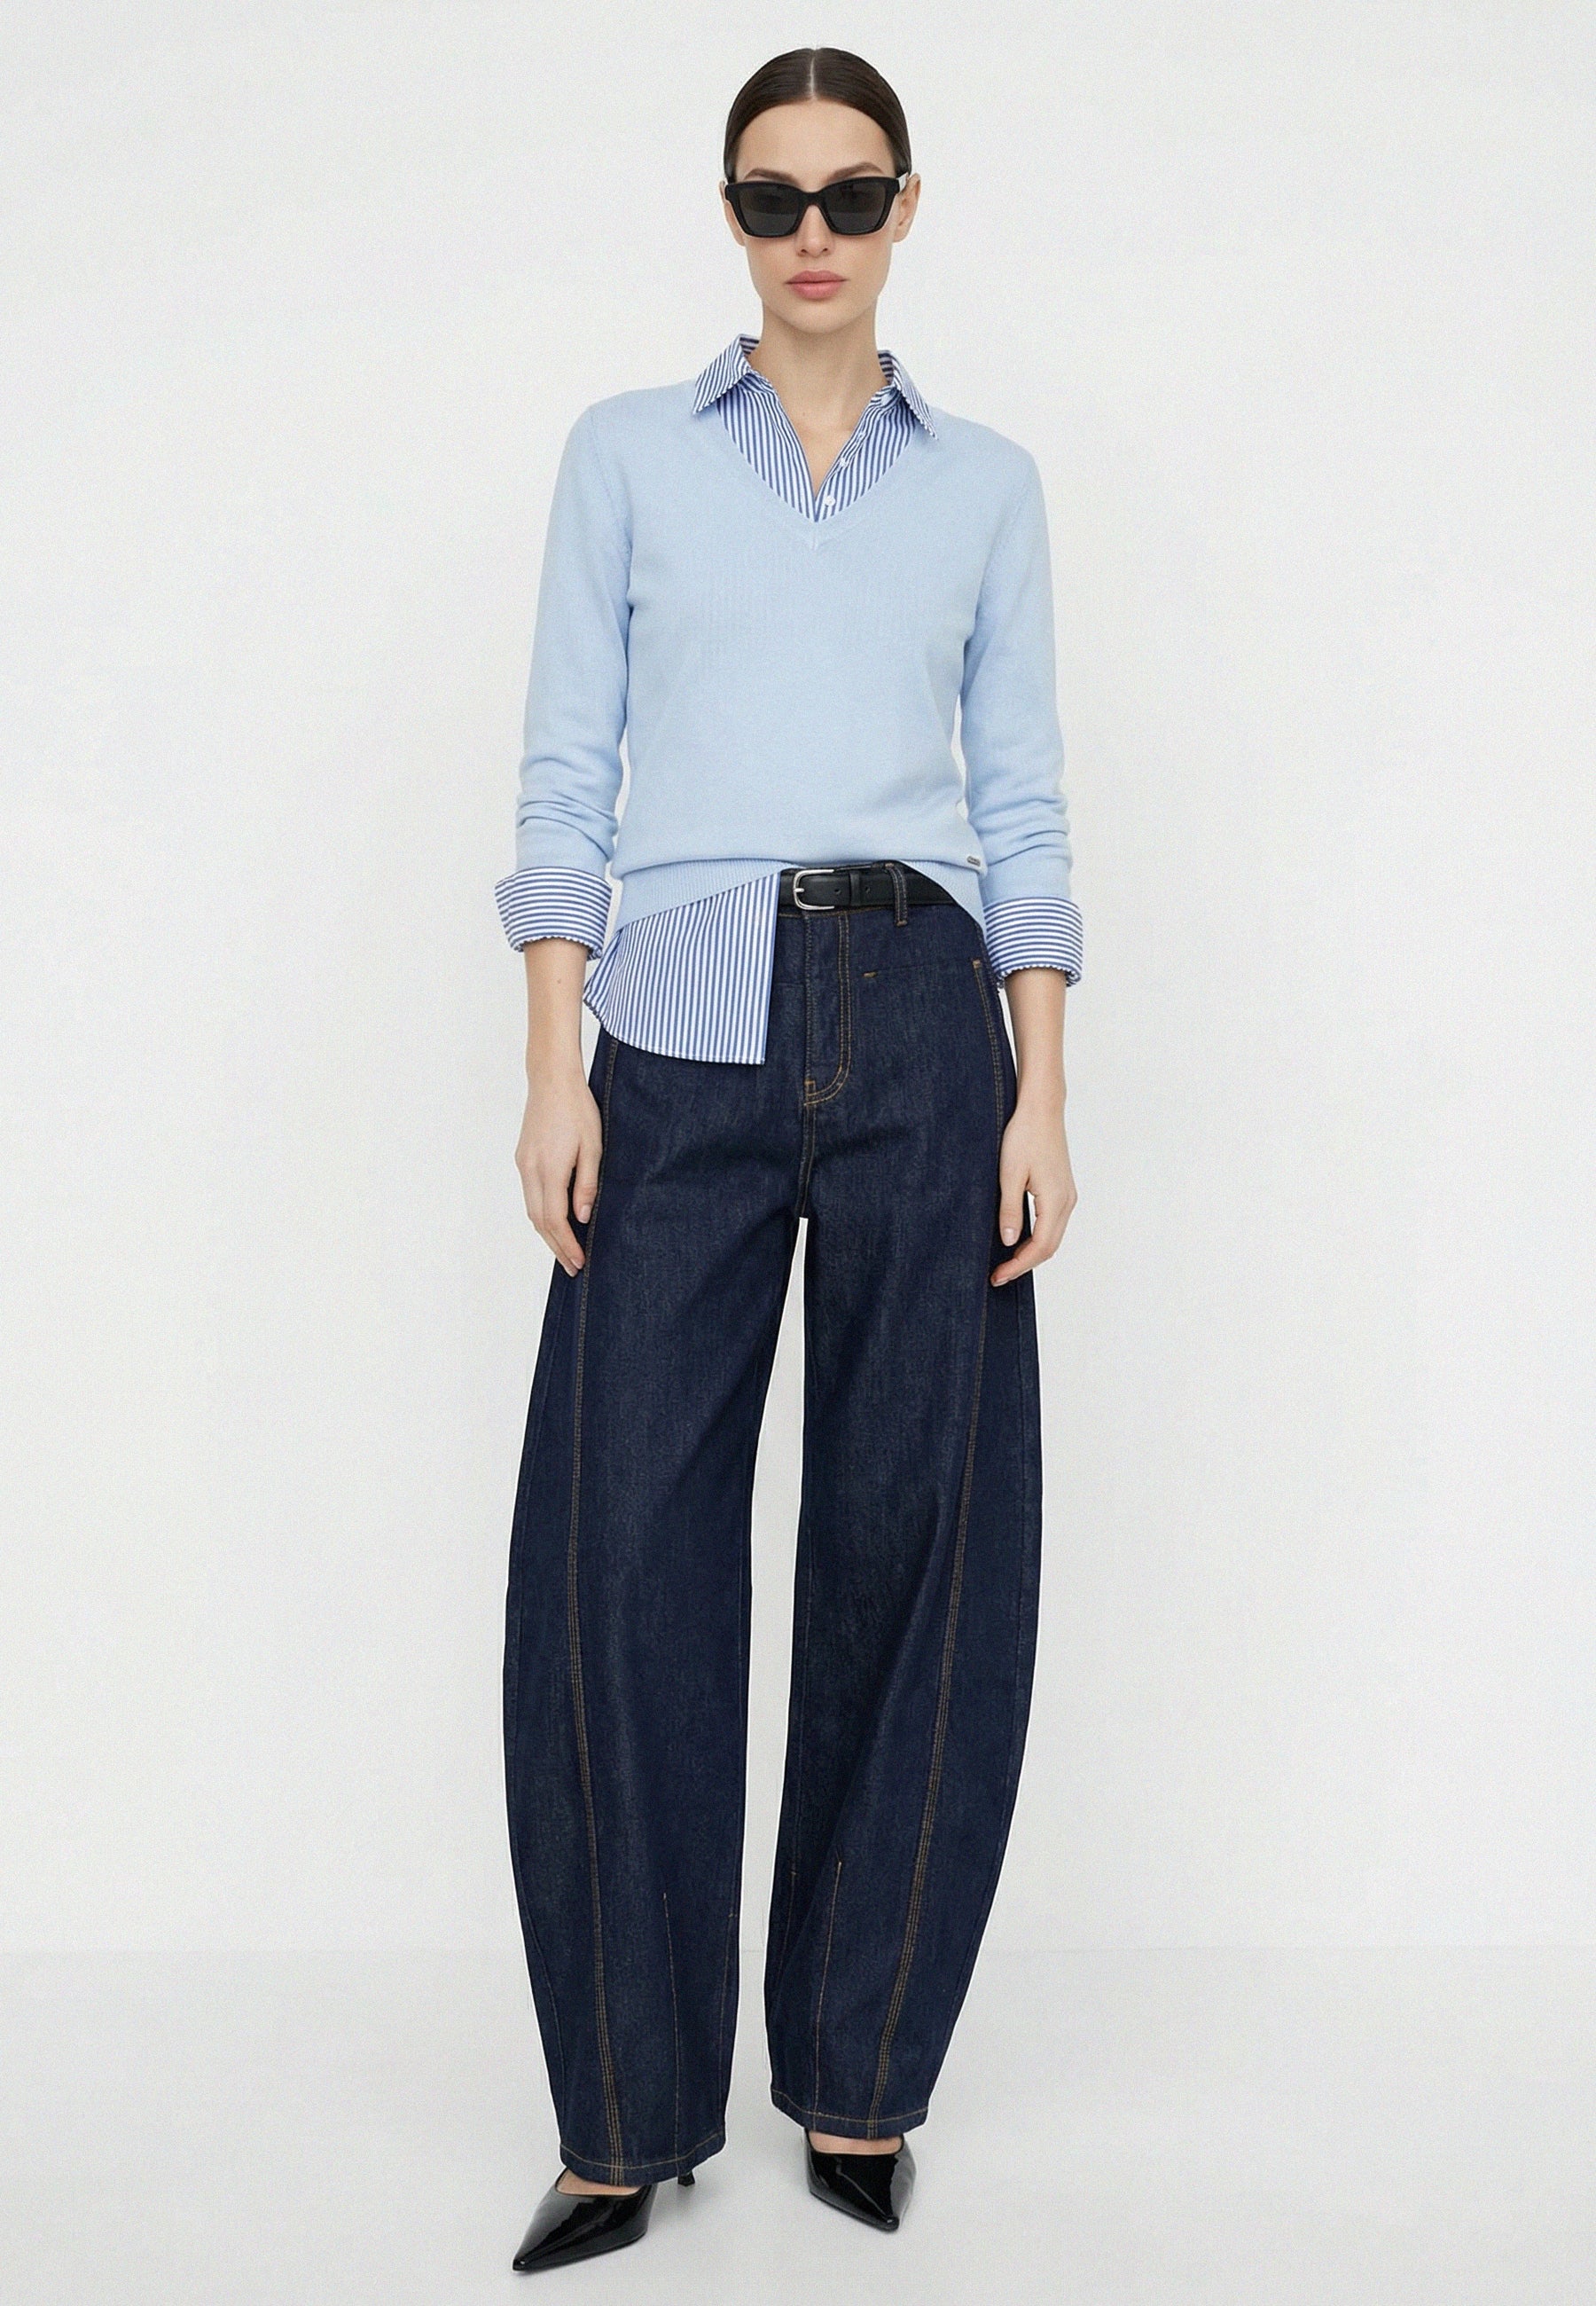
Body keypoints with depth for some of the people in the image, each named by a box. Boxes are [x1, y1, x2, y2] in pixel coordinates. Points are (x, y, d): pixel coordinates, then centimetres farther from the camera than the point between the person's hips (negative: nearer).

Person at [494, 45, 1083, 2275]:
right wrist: (554, 1071, -5)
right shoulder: (626, 453, 11)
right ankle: (630, 2110, 11)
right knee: (624, 1548, -4)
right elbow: (566, 777, 5)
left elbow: (1023, 798, 10)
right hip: (686, 1025, -1)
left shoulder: (987, 482, 14)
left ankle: (862, 2074, 19)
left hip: (923, 1015, 1)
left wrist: (1045, 1095, 1)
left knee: (924, 1541, 2)